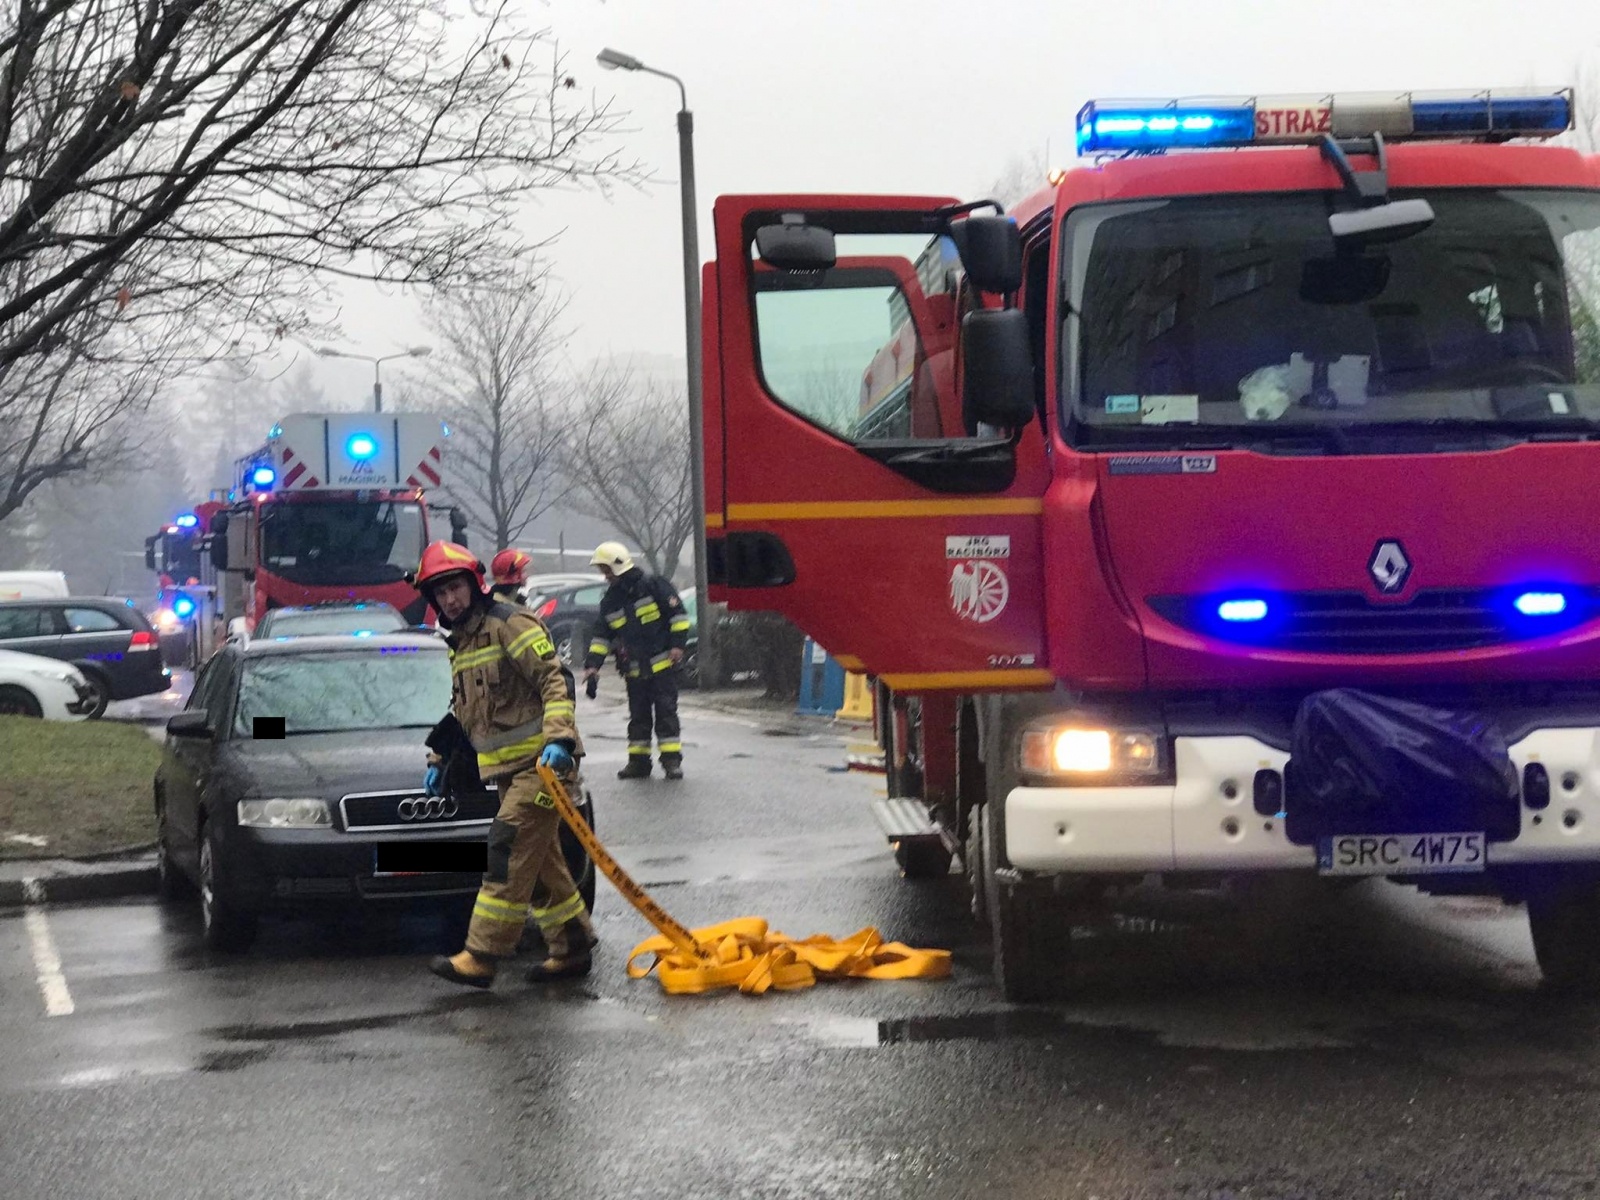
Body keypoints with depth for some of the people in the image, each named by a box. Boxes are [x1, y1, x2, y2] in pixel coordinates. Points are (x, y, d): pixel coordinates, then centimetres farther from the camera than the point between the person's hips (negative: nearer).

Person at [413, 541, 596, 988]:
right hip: (509, 769, 9)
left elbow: (556, 681, -17)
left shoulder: (509, 624, -10)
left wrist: (558, 738, -27)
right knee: (539, 863, 10)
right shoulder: (460, 645, 19)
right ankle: (572, 949, 17)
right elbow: (460, 712, 31)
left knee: (508, 856, -14)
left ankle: (480, 956, -18)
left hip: (540, 763, -9)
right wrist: (439, 760, 25)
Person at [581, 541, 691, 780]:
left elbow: (678, 614, -7)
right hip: (634, 670, 6)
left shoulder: (652, 586, -7)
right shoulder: (610, 601, 10)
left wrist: (677, 644, -13)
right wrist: (593, 664, 2)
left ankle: (672, 759, -3)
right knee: (638, 715, 8)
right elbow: (601, 635, 13)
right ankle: (638, 761, 14)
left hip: (662, 664, -6)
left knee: (666, 711, -6)